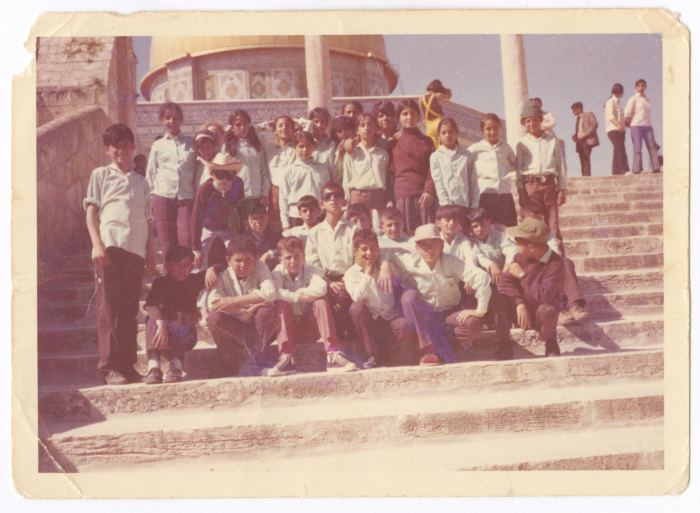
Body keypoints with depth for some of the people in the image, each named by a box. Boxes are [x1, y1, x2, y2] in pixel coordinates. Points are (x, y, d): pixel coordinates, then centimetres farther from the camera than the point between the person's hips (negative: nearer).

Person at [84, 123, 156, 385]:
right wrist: (97, 244, -9)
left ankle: (127, 364, 10)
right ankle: (109, 365, -4)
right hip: (110, 246, -3)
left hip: (136, 250, 4)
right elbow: (91, 212, 4)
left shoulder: (141, 182, 23)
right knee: (109, 307, -7)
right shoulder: (101, 175, 13)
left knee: (130, 309, 5)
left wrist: (151, 252, 15)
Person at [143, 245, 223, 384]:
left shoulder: (194, 280, 4)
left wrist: (212, 270, -19)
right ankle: (154, 366, -42)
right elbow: (150, 305, -21)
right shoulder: (161, 282, -3)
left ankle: (176, 367, -40)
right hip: (166, 330, 0)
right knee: (152, 318, -31)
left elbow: (223, 266, 5)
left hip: (186, 333, 0)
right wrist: (161, 325, -38)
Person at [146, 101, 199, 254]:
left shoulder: (192, 143, 10)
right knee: (167, 243, 0)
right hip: (163, 197, 1)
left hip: (187, 198, -1)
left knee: (186, 240, -13)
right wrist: (152, 196, 5)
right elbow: (150, 174, 15)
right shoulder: (158, 146, 13)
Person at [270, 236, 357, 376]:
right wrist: (301, 297, -28)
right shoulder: (278, 273, -5)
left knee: (321, 301, -24)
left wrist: (299, 291, -20)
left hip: (311, 327, 1)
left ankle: (333, 354, -32)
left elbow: (321, 288, -29)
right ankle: (286, 358, -35)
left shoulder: (310, 271, -4)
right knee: (281, 303, -26)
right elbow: (275, 292, -29)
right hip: (290, 330, 0)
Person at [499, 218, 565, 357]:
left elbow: (544, 296, -33)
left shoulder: (555, 264, -22)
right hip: (521, 310, 4)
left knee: (547, 310, -40)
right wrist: (520, 303, -27)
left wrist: (522, 275, -23)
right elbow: (505, 281, -12)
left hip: (540, 316, -4)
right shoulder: (521, 257, -5)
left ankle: (551, 344, -4)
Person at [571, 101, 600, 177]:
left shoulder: (589, 114, 9)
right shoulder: (578, 118, 28)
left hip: (587, 141, -7)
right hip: (580, 142, 7)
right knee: (583, 161, -2)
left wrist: (585, 134, -14)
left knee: (586, 160, -19)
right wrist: (574, 136, 5)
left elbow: (594, 124, -6)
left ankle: (587, 176, -24)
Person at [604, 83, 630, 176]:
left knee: (617, 152, 5)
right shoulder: (611, 101, -3)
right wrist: (618, 124, -29)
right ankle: (624, 170, -26)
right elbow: (610, 115, -17)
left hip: (619, 130, 10)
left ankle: (616, 172, 4)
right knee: (621, 150, -18)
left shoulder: (617, 102, 26)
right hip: (613, 129, -10)